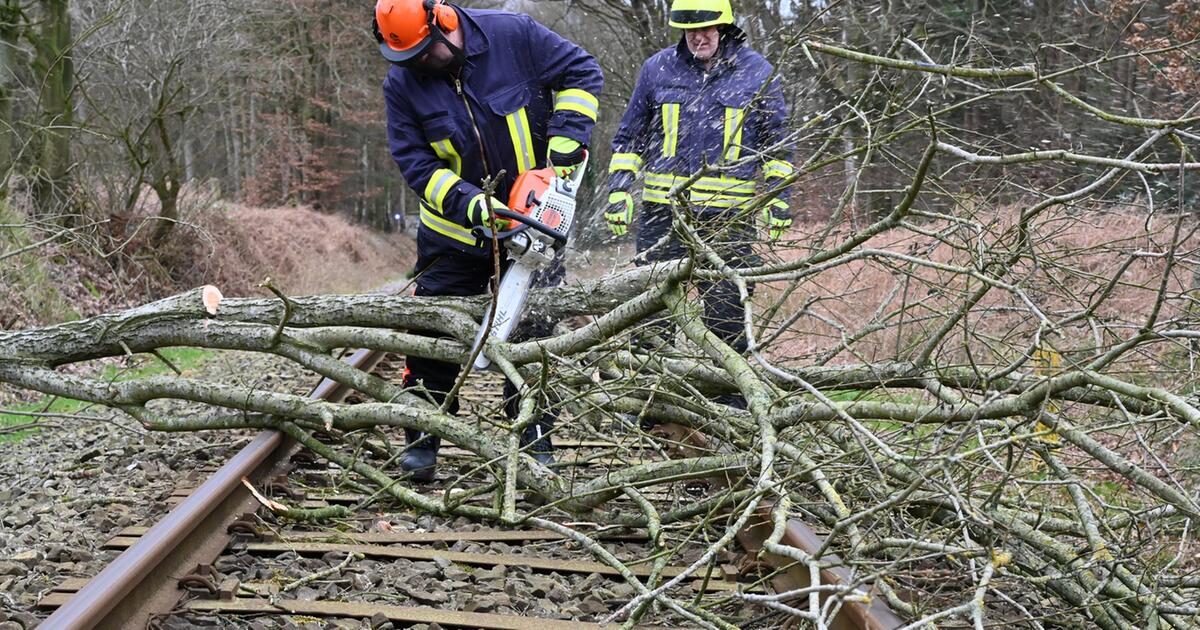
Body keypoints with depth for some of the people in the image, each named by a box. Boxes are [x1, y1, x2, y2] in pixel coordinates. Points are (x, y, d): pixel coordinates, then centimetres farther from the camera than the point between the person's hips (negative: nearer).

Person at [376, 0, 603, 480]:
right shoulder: (402, 83, -10)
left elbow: (581, 72, -7)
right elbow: (415, 163, -11)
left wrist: (567, 138, -19)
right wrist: (472, 205, -24)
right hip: (452, 231, 1)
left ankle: (536, 442, 13)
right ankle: (421, 443, 12)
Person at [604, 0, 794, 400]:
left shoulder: (757, 72, 4)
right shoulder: (657, 69, 6)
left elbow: (776, 141, 12)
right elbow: (629, 137, 14)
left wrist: (778, 198, 5)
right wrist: (619, 190, 5)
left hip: (729, 216, -1)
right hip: (662, 212, 1)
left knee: (726, 308, 3)